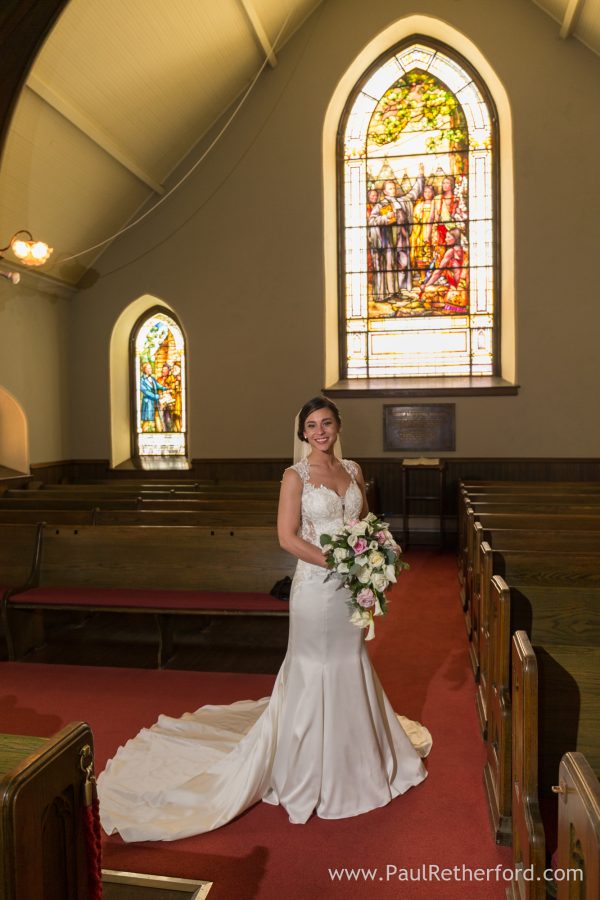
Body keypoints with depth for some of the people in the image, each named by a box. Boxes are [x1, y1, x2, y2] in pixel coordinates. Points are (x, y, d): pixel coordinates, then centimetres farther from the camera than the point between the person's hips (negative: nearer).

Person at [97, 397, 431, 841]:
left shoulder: (353, 470, 7)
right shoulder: (296, 476, -9)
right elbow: (288, 537, -15)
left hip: (352, 585, 6)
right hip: (316, 585, -6)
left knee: (351, 666, 19)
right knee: (313, 672, 7)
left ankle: (354, 758, 41)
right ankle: (308, 769, 27)